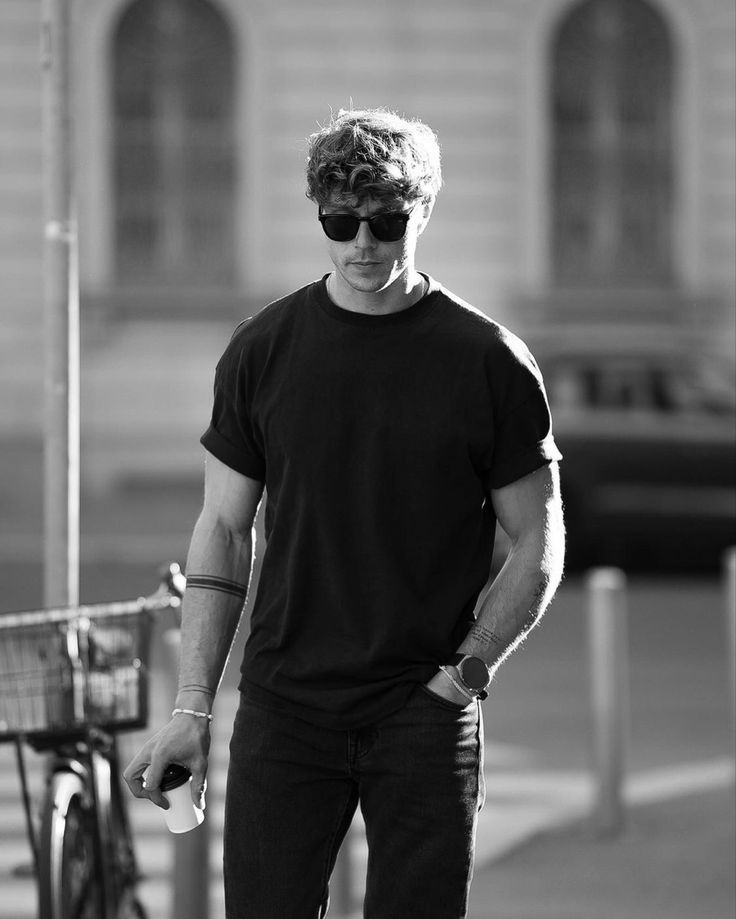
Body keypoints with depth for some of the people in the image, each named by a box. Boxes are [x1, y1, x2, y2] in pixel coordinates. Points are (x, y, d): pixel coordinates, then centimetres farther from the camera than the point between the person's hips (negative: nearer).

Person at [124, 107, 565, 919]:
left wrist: (466, 671, -8)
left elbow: (538, 544, 4)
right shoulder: (263, 351, 4)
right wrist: (191, 708, 1)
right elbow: (223, 531, 8)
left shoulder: (488, 364, -2)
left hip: (426, 717, -1)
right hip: (285, 710, 1)